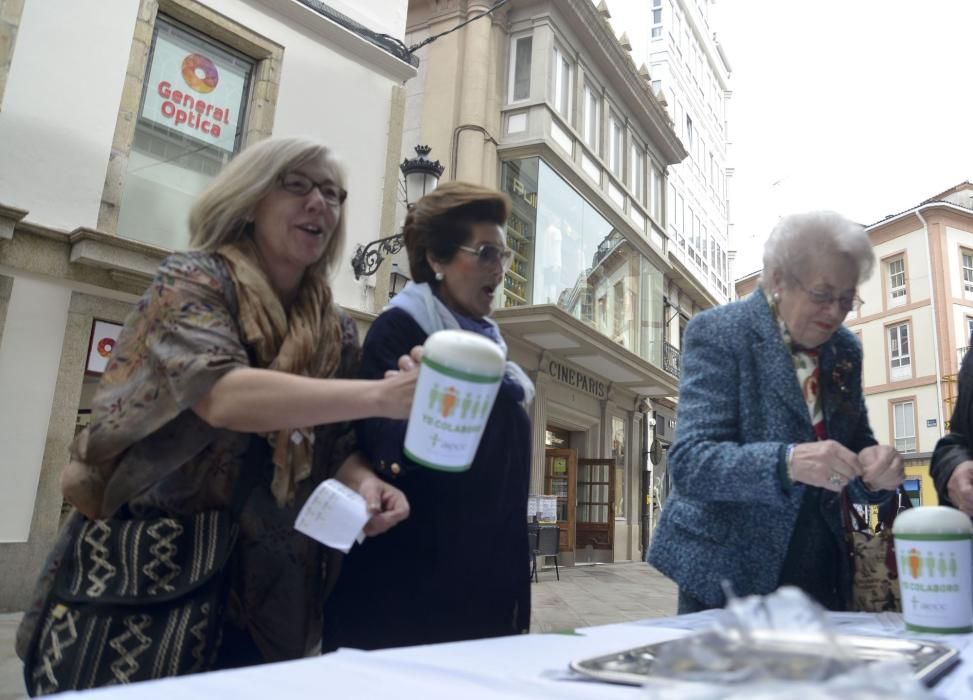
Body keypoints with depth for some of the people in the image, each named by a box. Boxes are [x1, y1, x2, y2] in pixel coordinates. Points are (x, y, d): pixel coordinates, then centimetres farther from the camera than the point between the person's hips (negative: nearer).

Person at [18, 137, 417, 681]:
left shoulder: (339, 333, 5)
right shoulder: (193, 281, -10)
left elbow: (337, 444, 5)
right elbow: (222, 396, -29)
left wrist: (363, 482, -19)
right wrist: (381, 395, -38)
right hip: (151, 575, -4)